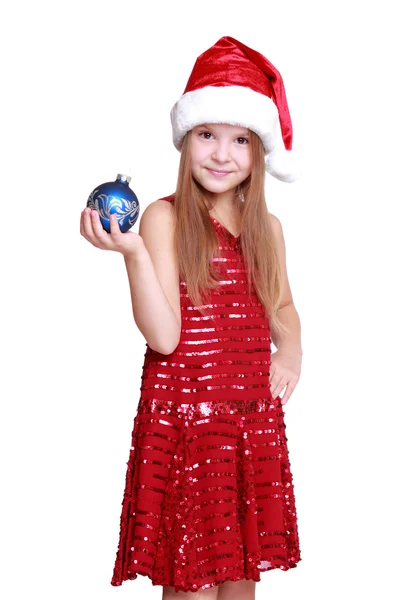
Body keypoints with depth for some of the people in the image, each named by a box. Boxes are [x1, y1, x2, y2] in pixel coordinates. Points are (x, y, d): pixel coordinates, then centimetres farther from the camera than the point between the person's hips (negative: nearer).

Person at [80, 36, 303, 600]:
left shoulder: (267, 227, 8)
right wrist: (132, 251, -25)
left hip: (254, 415, 5)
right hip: (182, 415, -5)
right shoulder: (165, 218, -7)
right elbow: (163, 336, -15)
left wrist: (290, 348, 4)